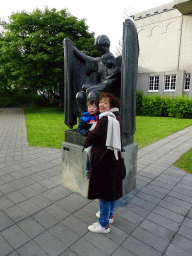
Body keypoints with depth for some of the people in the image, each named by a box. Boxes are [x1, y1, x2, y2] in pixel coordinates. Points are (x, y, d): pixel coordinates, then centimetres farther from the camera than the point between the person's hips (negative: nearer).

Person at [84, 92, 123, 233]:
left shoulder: (105, 119, -20)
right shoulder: (117, 119, 7)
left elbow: (93, 135, -16)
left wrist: (86, 143, 5)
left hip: (103, 159, -9)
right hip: (115, 158, 9)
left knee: (103, 190, 4)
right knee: (113, 187, 21)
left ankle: (104, 224, 20)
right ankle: (109, 214, 42)